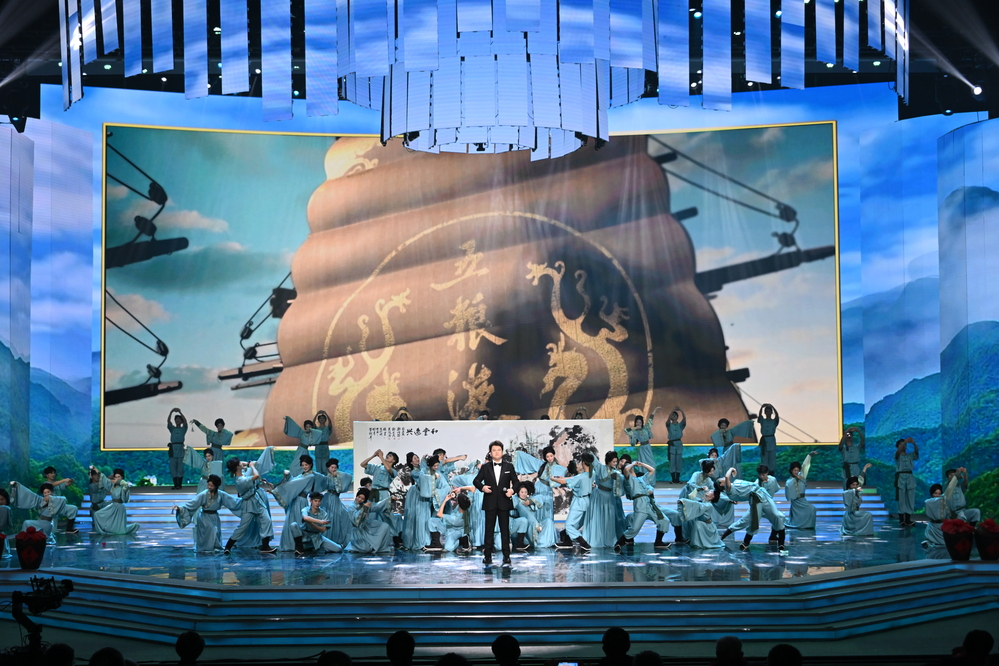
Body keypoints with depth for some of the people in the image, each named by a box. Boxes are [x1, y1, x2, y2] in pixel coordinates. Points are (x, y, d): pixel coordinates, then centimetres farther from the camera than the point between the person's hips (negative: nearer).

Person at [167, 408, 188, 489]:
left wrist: (180, 412, -14)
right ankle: (175, 484, 3)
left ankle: (179, 485, -1)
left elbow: (185, 421, -7)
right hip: (173, 448, 2)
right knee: (173, 467, 0)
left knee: (180, 467, -3)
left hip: (181, 448, -2)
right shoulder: (172, 429, 15)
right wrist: (171, 411, -12)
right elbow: (168, 420, 0)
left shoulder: (183, 429, 11)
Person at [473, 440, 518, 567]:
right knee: (489, 529, 5)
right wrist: (482, 487, -15)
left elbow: (515, 481, 8)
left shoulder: (509, 467, 8)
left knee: (505, 530, 1)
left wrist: (512, 490, -12)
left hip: (504, 503, -1)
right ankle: (487, 555, 10)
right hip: (490, 503, 1)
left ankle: (506, 557, 4)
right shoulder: (485, 467, 7)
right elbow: (476, 481, 6)